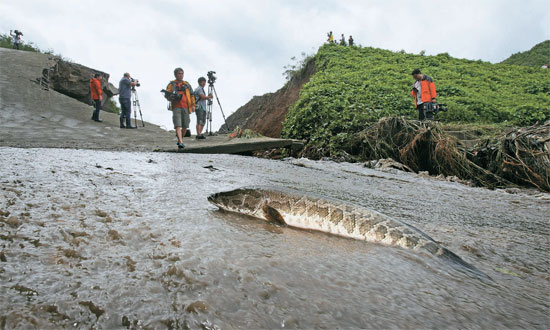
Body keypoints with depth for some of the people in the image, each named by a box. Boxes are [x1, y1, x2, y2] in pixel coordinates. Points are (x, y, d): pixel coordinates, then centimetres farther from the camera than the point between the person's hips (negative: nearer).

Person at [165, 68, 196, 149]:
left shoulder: (187, 84, 16)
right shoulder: (171, 84, 10)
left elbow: (192, 95, 15)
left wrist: (193, 105, 4)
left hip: (186, 108, 3)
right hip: (176, 107, -3)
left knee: (185, 126, 6)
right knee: (178, 125, -14)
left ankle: (180, 140, 26)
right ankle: (181, 142, -21)